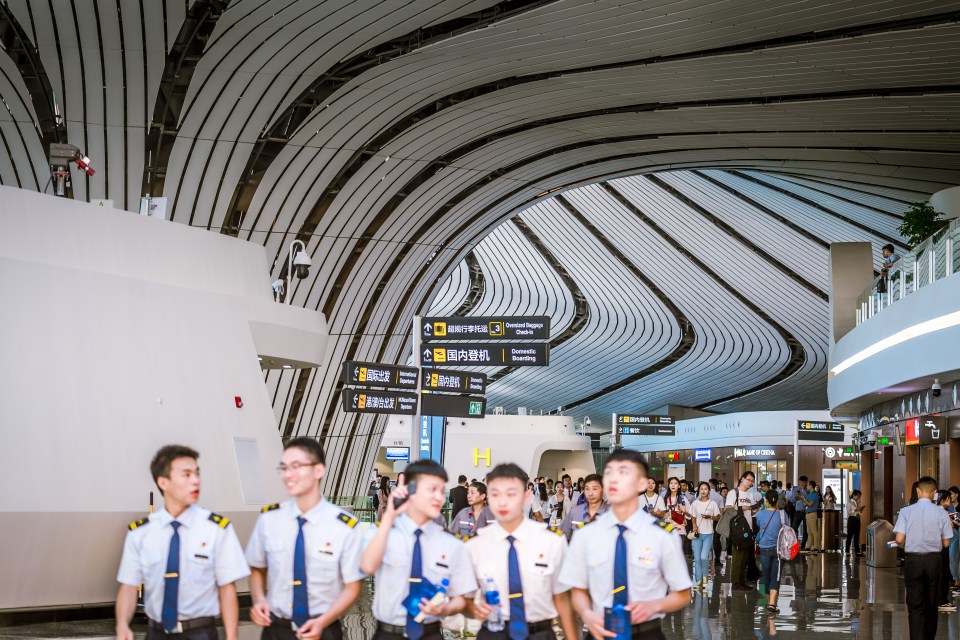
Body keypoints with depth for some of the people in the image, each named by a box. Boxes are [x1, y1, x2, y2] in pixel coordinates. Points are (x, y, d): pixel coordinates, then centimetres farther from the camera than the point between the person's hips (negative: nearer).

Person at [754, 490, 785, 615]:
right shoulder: (782, 514, -9)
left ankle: (769, 602, 29)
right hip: (778, 548, -1)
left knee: (767, 576, 15)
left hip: (764, 549, 1)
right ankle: (772, 604, -18)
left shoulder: (760, 514, -6)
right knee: (775, 578, -3)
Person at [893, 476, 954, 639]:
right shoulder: (942, 513, -6)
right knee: (932, 604, 17)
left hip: (913, 560, -1)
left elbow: (899, 540, -12)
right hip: (933, 560, 2)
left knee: (915, 605, 5)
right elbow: (946, 543, -1)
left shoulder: (906, 511, -9)